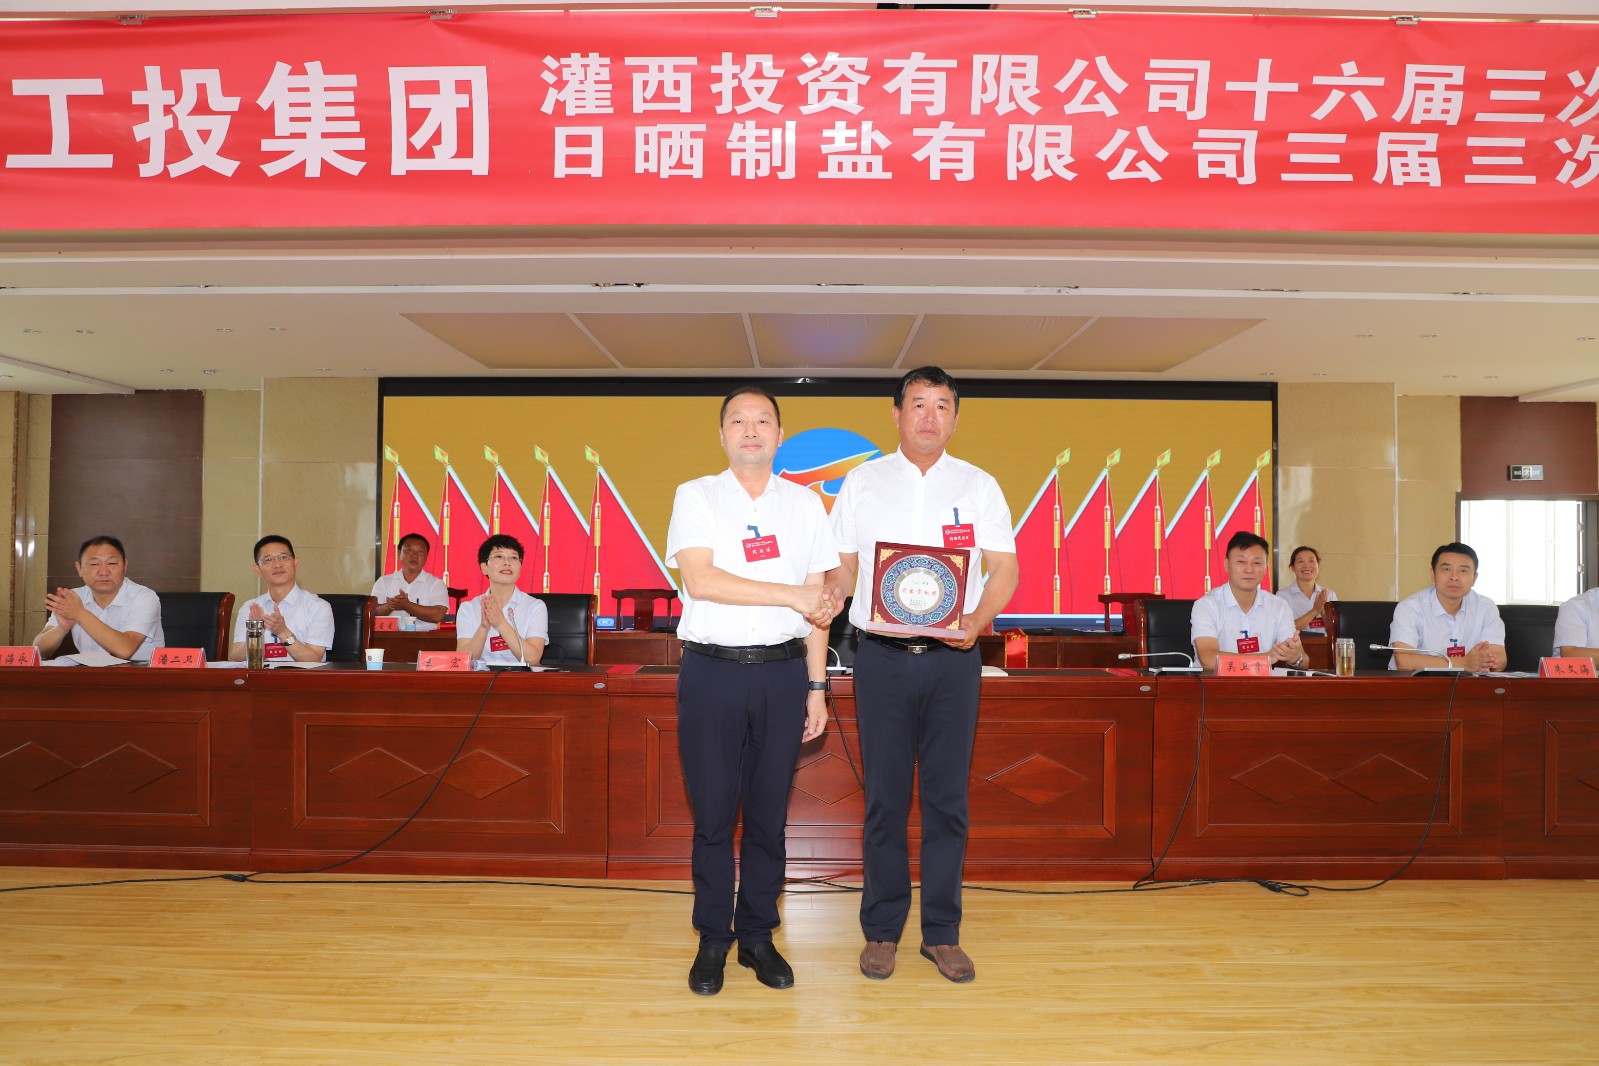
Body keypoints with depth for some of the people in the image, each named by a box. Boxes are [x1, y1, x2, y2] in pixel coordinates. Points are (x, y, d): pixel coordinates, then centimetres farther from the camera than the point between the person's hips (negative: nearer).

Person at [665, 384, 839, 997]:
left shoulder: (805, 505, 10)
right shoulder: (696, 497, 2)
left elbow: (818, 605, 9)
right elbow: (700, 580, -13)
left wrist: (817, 685, 6)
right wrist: (793, 595, -14)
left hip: (782, 672, 2)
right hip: (711, 672, -2)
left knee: (769, 813, 9)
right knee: (712, 814, 5)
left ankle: (758, 937, 23)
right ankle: (713, 941, 20)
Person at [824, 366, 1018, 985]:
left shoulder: (978, 486, 7)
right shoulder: (862, 483, 7)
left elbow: (1005, 567, 4)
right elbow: (844, 565, 8)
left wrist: (977, 620, -14)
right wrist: (829, 594, -15)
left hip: (952, 656, 1)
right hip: (882, 655, 0)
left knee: (947, 797, 6)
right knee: (884, 797, 5)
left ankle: (942, 933, 18)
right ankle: (881, 929, 19)